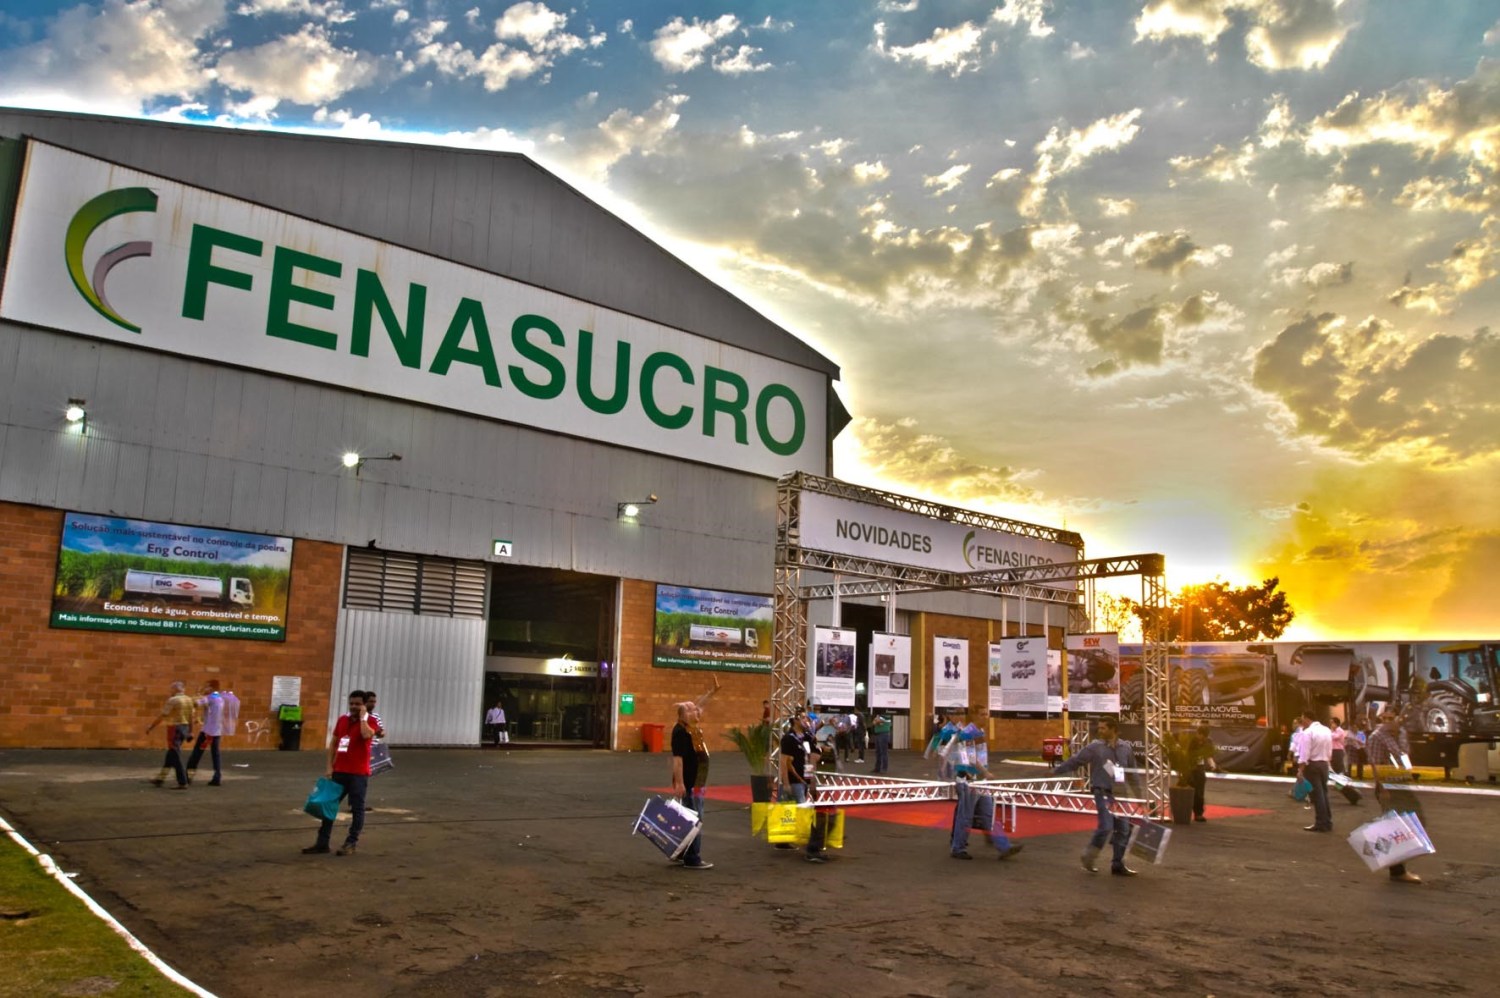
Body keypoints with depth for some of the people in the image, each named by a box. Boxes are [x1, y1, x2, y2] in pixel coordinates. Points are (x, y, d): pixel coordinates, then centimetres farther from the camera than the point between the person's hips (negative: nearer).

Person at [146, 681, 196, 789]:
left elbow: (162, 716, -13)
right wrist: (190, 731, 18)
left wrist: (151, 727, -5)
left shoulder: (172, 700, -13)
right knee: (170, 755, 18)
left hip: (175, 729, -8)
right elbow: (191, 716, 12)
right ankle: (160, 779, 28)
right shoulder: (189, 700, 9)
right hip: (185, 728, 8)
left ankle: (183, 783, -5)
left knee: (176, 757, -4)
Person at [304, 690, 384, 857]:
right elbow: (333, 743, 13)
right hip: (339, 771, 6)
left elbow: (367, 735, -29)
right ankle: (322, 842, 19)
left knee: (357, 809, 0)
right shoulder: (342, 719, 10)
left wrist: (363, 717, -16)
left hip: (359, 773, -6)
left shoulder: (370, 720, -6)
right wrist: (329, 766, 5)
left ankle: (351, 844, 7)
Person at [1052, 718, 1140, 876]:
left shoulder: (1125, 747, 5)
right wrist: (1055, 771, -3)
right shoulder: (1094, 747, -5)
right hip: (1103, 793, -4)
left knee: (1123, 829, 4)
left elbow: (1132, 771, 15)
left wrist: (1137, 793, 17)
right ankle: (1089, 857, 8)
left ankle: (1118, 864, 17)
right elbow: (1074, 761, -2)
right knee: (1106, 827, -14)